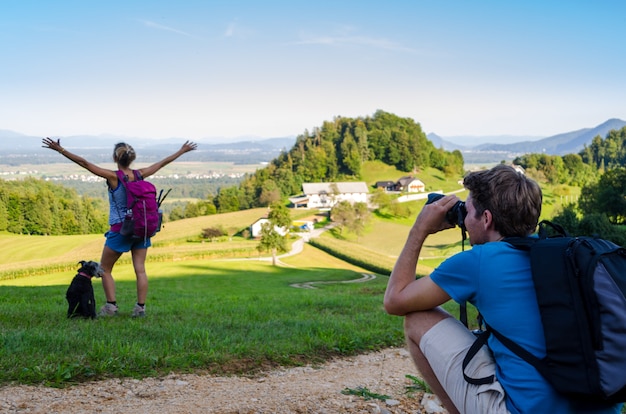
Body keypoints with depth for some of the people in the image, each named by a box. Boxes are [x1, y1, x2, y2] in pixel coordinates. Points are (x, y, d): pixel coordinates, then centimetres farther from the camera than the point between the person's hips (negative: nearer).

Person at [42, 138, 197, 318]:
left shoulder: (113, 177, -13)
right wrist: (182, 151, 26)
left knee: (105, 269, 12)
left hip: (120, 229, -4)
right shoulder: (140, 175, -1)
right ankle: (141, 307, 7)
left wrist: (60, 149, -12)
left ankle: (111, 306, 8)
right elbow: (163, 162, 13)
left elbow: (84, 163, -15)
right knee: (140, 269, 7)